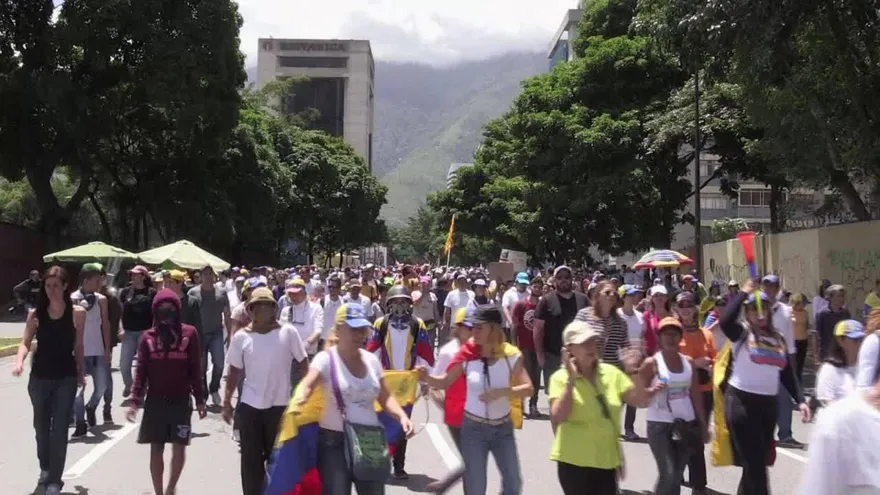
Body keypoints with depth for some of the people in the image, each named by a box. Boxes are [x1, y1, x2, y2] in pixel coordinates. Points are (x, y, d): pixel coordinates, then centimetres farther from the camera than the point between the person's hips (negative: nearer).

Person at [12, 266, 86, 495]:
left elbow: (78, 346, 2)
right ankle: (45, 468, 39)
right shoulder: (35, 313, -4)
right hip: (39, 377, 2)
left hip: (66, 377, -2)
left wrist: (81, 373, 8)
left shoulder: (77, 313, -6)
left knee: (59, 428, -3)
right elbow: (25, 343, -5)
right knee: (41, 425, 17)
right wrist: (19, 362, -24)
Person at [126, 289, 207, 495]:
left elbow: (195, 369, 1)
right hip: (155, 401, 1)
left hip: (181, 401, -1)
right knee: (156, 449, 6)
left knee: (179, 448, 0)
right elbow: (141, 371, 2)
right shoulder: (148, 336, 1)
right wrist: (135, 401, -6)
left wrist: (200, 399, 1)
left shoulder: (189, 333, -2)